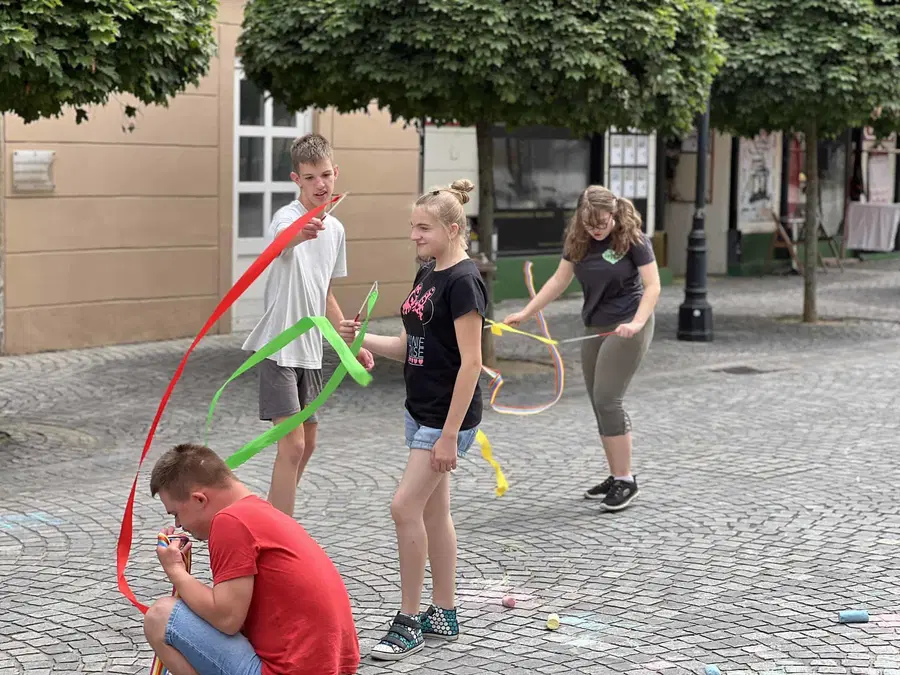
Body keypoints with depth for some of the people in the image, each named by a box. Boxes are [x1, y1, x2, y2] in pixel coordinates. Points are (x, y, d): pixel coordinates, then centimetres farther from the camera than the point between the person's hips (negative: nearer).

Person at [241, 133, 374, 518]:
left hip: (310, 351, 8)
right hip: (279, 346, -8)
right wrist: (301, 234, -67)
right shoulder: (287, 218, -15)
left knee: (307, 443, 15)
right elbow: (283, 239, -43)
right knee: (292, 446, -14)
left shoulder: (335, 229, 10)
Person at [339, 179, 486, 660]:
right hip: (420, 410, 9)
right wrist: (363, 339, -3)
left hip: (448, 416, -9)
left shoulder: (463, 281, -18)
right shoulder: (427, 275, 10)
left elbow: (471, 362, -21)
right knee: (433, 510, 13)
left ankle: (409, 621, 1)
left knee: (406, 507, -10)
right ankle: (443, 614, 24)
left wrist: (450, 434, -22)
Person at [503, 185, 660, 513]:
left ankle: (625, 480, -6)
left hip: (626, 328, -7)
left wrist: (637, 322, -30)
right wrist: (525, 313, 4)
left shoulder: (633, 239, -13)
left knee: (607, 399, -14)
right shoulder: (578, 240, 3)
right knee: (601, 404, 8)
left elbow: (652, 286, -15)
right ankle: (616, 477, 17)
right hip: (594, 327, 7)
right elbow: (559, 280, 10)